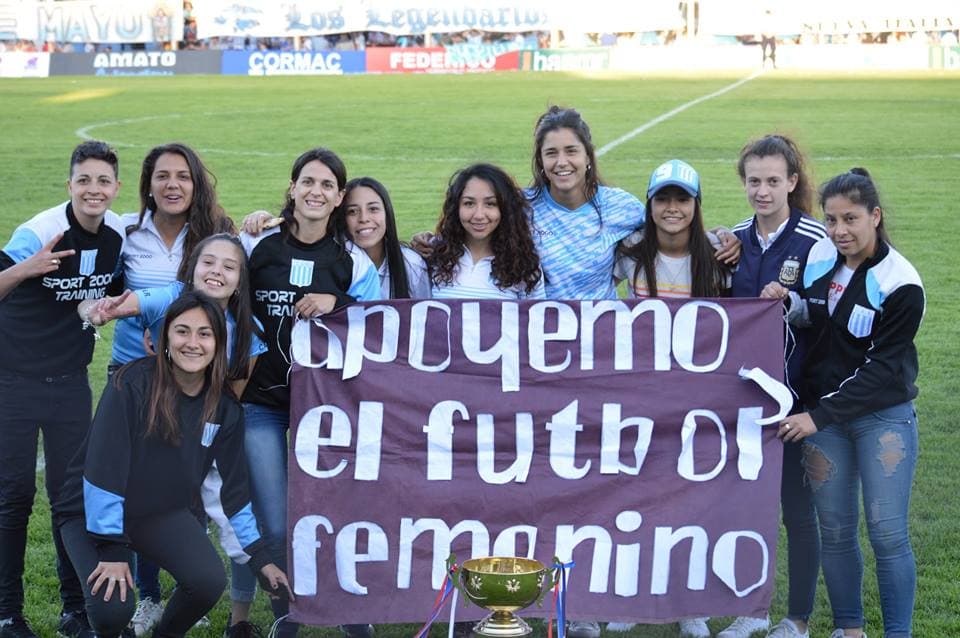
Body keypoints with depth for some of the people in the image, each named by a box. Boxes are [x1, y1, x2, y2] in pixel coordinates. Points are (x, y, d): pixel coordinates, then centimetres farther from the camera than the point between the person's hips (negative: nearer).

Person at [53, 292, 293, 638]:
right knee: (113, 607, -25)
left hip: (163, 514, 4)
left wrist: (260, 558, 1)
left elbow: (229, 488, 2)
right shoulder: (133, 383, -22)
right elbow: (103, 468, -24)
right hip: (93, 513, -4)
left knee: (210, 582, -20)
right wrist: (110, 549, -24)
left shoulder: (225, 407, -6)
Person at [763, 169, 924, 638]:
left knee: (888, 534, -3)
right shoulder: (819, 257, 0)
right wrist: (788, 302, -6)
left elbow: (883, 367, -16)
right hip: (820, 411, 5)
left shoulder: (899, 282, -15)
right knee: (834, 530, 9)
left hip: (883, 416, -5)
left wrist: (819, 416, -19)